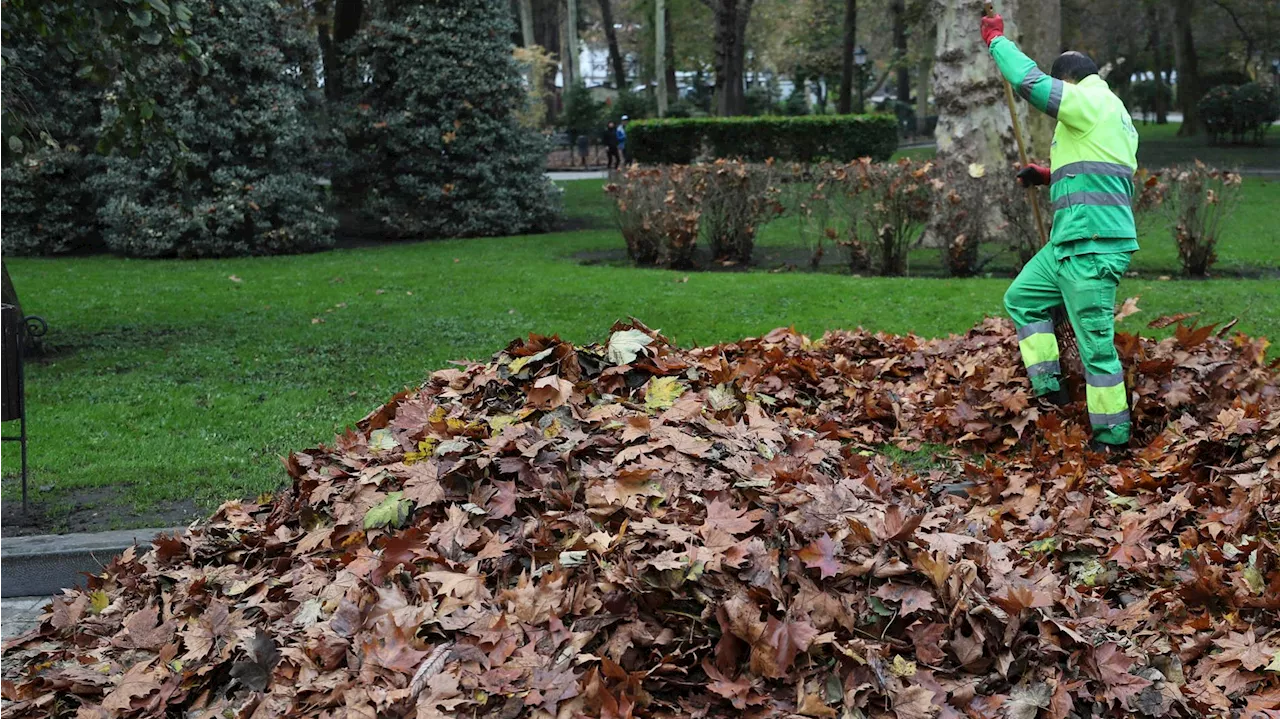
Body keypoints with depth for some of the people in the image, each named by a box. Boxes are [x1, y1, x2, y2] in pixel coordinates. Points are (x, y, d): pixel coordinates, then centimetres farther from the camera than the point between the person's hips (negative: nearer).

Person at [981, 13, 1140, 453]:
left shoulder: (1089, 103, -9)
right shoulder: (1110, 112, 21)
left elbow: (1029, 80, -16)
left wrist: (996, 39, -2)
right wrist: (1051, 176, 24)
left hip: (1092, 247, -11)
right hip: (1070, 243, 11)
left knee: (1096, 344, -7)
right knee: (1021, 298, 19)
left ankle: (1112, 440, -1)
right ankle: (1049, 389, 15)